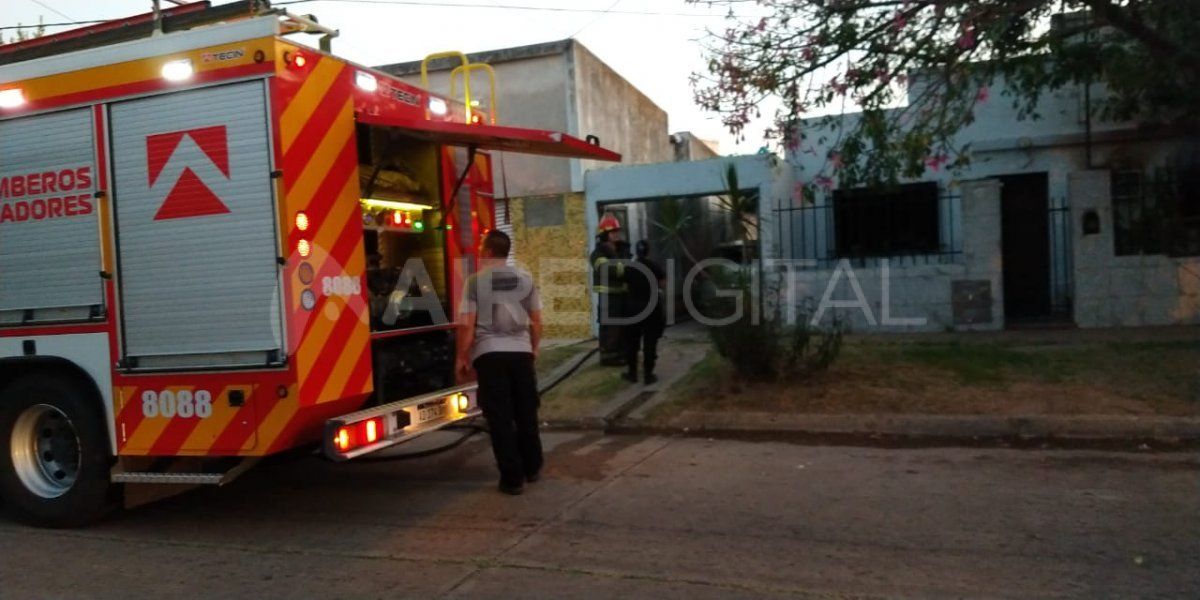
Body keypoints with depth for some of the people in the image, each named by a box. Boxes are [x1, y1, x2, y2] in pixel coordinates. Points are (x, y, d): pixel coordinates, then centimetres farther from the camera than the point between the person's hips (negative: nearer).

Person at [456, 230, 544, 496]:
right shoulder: (525, 277, 6)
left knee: (500, 418, 3)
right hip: (521, 351, 3)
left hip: (489, 354, -3)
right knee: (526, 413, 17)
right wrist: (534, 347, 22)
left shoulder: (475, 281, -5)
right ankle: (532, 468, 29)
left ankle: (512, 478, 6)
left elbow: (467, 324, -8)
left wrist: (462, 357, 2)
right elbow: (536, 320, 9)